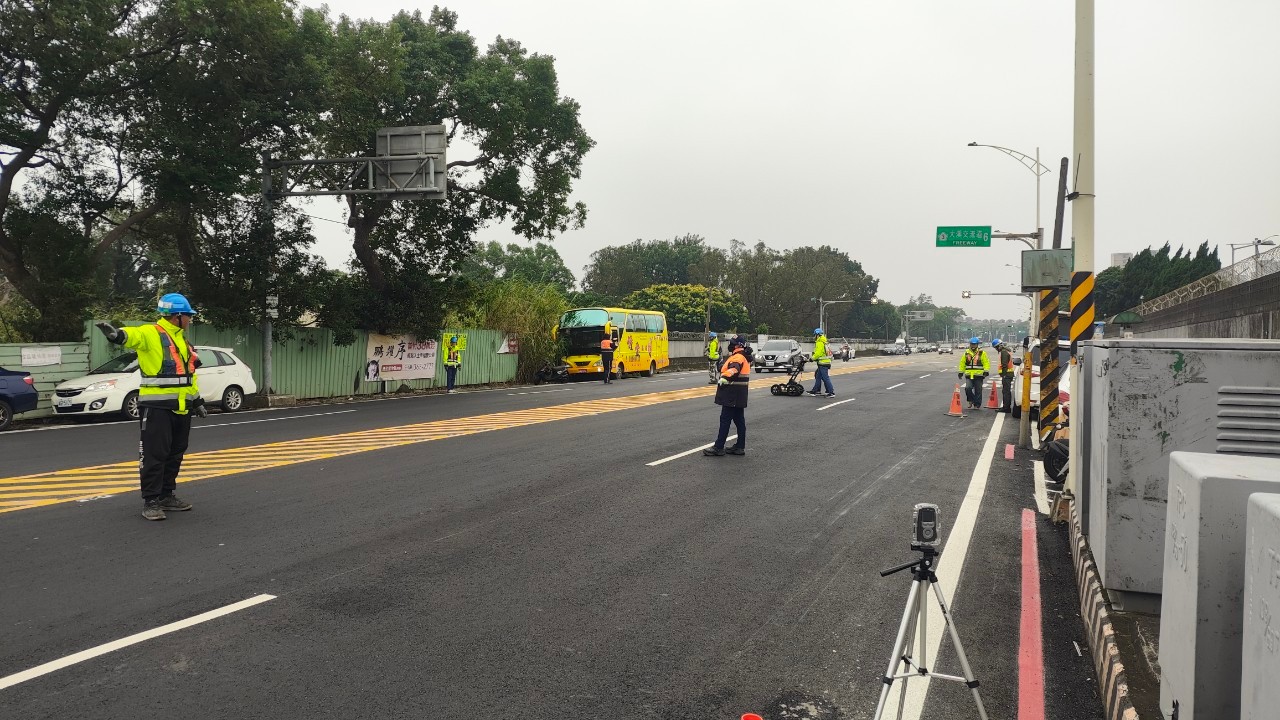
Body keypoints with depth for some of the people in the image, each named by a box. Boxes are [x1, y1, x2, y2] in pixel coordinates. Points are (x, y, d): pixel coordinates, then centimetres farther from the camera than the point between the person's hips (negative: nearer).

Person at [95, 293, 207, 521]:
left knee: (175, 454, 14)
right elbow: (134, 335, -32)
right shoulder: (152, 334, -8)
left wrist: (197, 400, 25)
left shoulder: (181, 341, 18)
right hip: (157, 407, -8)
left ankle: (166, 496, 25)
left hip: (181, 408, 9)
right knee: (154, 455, -5)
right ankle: (150, 501, 2)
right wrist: (117, 334, -55)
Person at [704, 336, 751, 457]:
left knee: (725, 420, -7)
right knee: (739, 420, 11)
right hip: (739, 396, 11)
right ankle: (740, 447, 16)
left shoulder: (738, 357, -16)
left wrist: (725, 378, -50)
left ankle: (718, 448, -5)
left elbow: (734, 369, -37)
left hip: (733, 396, -11)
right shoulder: (744, 357, 18)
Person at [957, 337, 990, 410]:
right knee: (968, 388, -16)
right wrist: (960, 372, 14)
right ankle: (971, 400, 7)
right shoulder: (966, 353, 10)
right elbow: (962, 363, 16)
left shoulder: (982, 353, 1)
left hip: (978, 376, -2)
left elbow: (986, 363, -1)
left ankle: (977, 404, 15)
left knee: (978, 391, 3)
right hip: (969, 375, 2)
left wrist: (986, 371, -12)